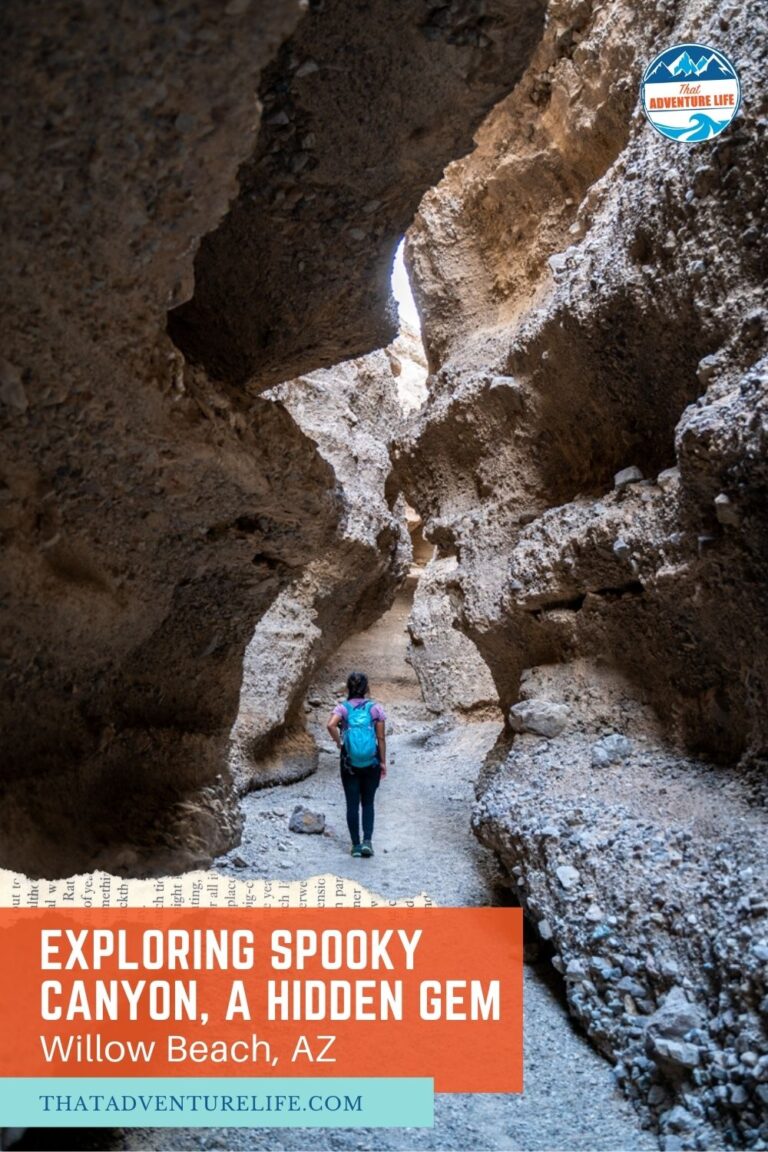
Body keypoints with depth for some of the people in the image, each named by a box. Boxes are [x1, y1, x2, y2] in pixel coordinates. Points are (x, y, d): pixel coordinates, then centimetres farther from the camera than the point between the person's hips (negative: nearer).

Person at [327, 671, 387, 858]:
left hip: (349, 764, 0)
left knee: (352, 804, 9)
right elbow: (381, 738, -2)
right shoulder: (375, 708, -3)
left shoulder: (342, 708, -5)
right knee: (368, 803, 13)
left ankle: (356, 845, 13)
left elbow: (331, 725, -26)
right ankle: (367, 840, 0)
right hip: (371, 764, 1)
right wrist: (383, 762, 7)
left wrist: (338, 742, -9)